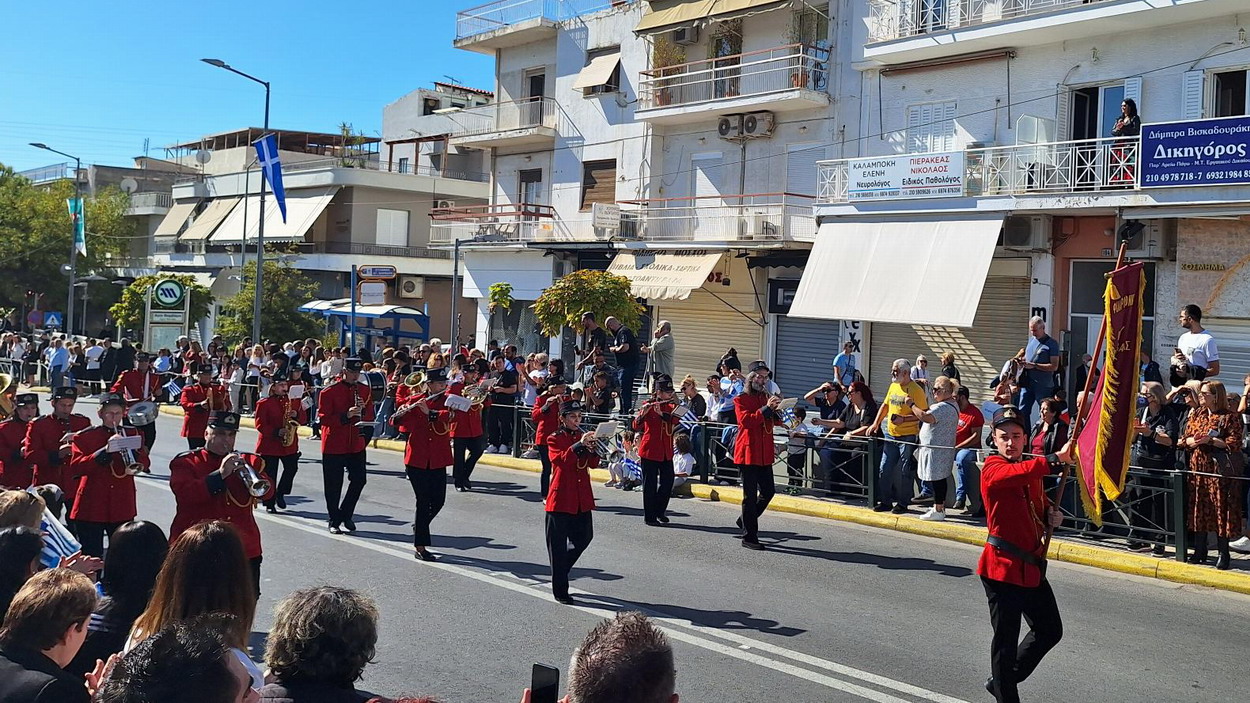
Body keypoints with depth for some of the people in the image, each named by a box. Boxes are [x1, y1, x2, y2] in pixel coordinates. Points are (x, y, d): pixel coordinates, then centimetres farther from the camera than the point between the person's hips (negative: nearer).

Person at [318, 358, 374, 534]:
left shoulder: (365, 390, 6)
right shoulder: (329, 392, -9)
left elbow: (370, 417, 10)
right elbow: (323, 419, -12)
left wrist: (363, 409, -12)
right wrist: (346, 415, -25)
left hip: (356, 445, 4)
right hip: (333, 446, -4)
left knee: (359, 480, 3)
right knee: (334, 486, 2)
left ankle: (345, 514, 23)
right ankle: (334, 521, 16)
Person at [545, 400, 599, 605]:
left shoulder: (583, 436, 11)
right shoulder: (555, 439, -4)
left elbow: (594, 464, 2)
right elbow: (561, 460, -22)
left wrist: (592, 449, -17)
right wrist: (579, 445, -31)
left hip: (582, 498, 6)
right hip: (561, 497, -6)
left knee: (584, 536, 12)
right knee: (559, 545, 0)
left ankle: (560, 570, 35)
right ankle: (560, 591, 6)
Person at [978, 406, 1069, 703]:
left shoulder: (1031, 470, 12)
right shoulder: (993, 469, -14)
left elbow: (1041, 506, 25)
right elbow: (1018, 474, -36)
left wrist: (1052, 516, 3)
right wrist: (1056, 459, -47)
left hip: (1032, 567, 9)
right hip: (1003, 567, -9)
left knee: (1050, 631, 19)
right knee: (1006, 642, -1)